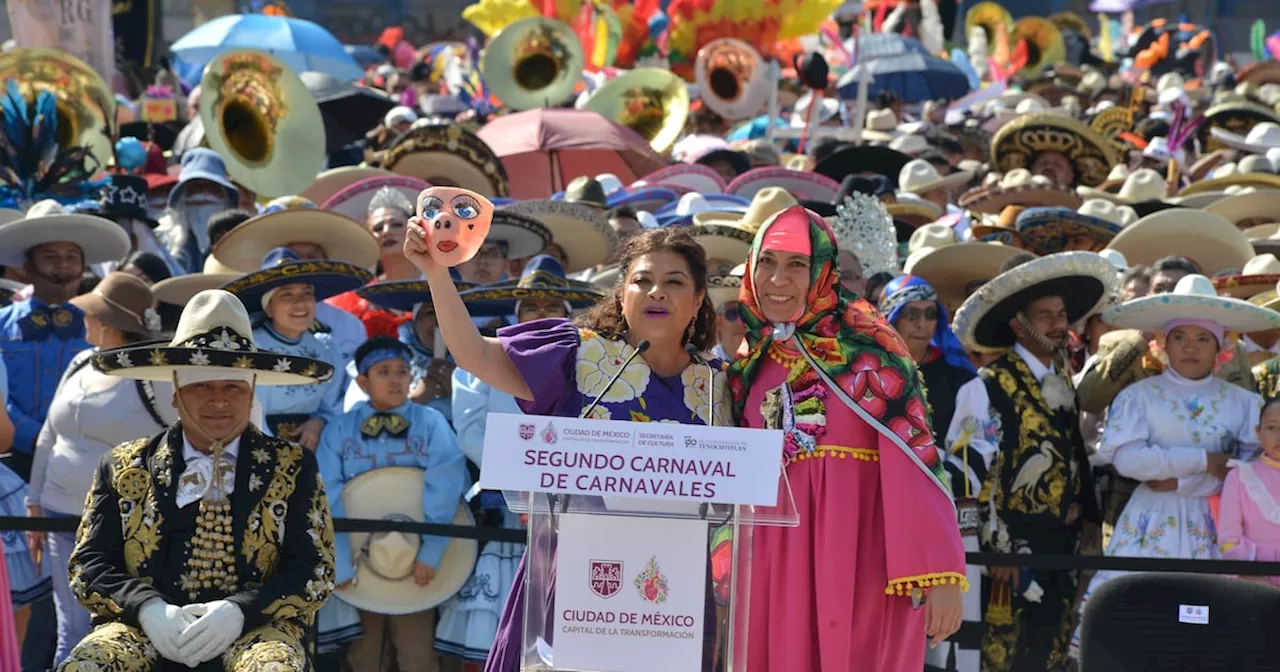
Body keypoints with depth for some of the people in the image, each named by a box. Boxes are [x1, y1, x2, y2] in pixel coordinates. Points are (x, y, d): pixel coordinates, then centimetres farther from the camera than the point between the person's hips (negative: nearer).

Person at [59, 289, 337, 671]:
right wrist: (148, 609, -11)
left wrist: (239, 610, -13)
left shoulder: (293, 469, 14)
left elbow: (315, 570, 6)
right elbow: (89, 564, 10)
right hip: (143, 633, 1)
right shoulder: (124, 468, 16)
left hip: (254, 630, -1)